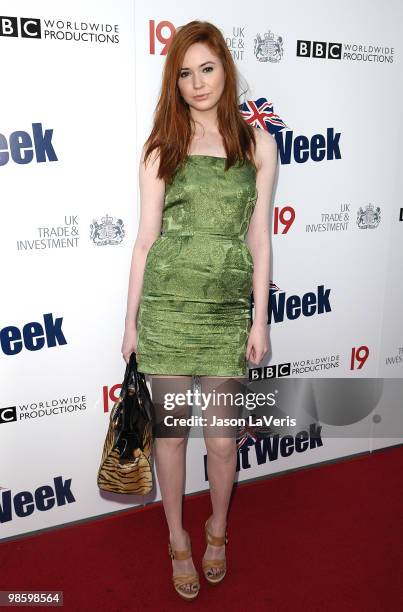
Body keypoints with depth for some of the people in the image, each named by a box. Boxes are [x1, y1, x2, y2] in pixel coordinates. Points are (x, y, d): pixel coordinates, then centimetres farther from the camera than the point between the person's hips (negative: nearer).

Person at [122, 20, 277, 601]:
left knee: (222, 435, 9)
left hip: (228, 306, 1)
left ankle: (217, 529, 38)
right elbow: (146, 237, 4)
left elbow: (259, 235, 6)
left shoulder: (257, 141, 7)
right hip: (167, 302, 0)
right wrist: (131, 319, 4)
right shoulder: (162, 147, 5)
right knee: (171, 428, 10)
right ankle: (178, 538, 33)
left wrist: (260, 319, 3)